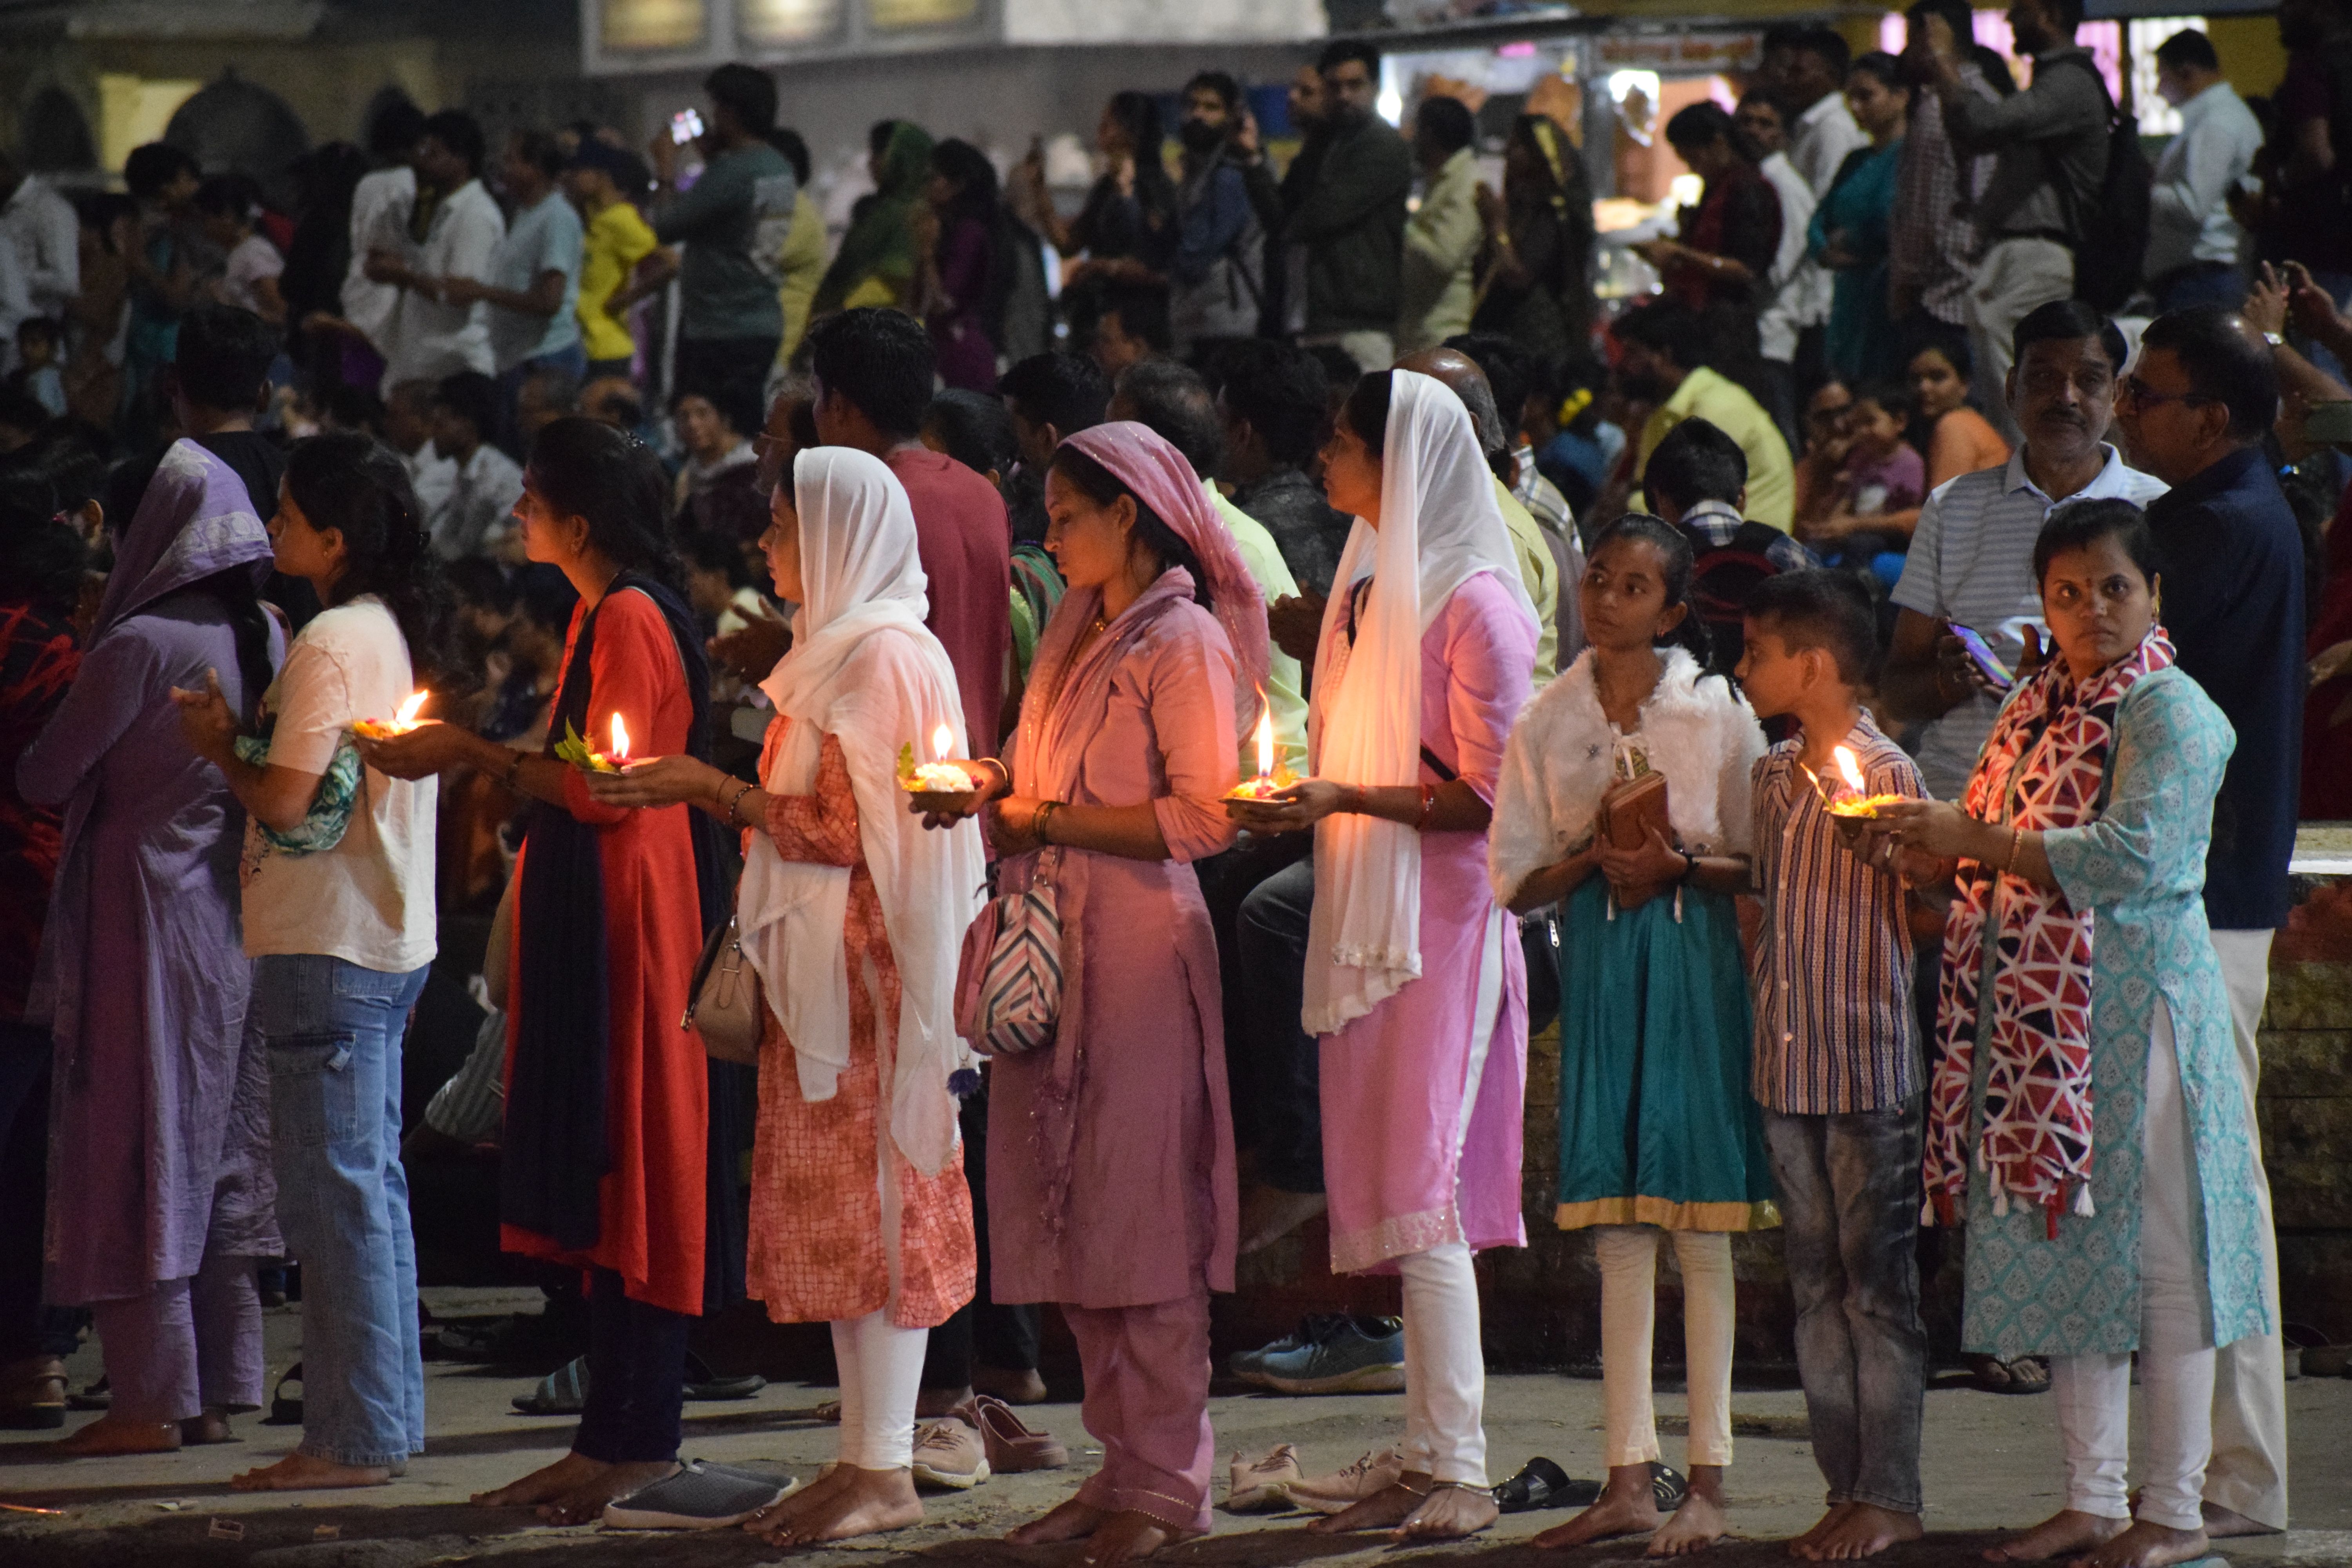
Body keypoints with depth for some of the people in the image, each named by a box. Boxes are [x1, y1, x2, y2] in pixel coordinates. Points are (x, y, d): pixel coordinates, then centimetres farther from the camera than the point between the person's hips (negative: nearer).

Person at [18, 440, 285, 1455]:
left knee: (137, 1153, -2)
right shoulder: (267, 641, 5)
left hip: (148, 923, -7)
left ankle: (151, 1397, -1)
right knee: (220, 1153, 11)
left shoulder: (138, 645, -15)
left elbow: (45, 779, -8)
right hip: (241, 919, 7)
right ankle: (218, 1388, 15)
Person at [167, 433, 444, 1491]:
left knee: (333, 1192, -6)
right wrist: (241, 738, 11)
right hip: (387, 940, 10)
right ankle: (387, 1417, 18)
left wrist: (221, 748, -1)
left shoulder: (330, 643, -16)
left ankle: (353, 1438, -5)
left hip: (327, 948, -10)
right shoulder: (396, 632, 13)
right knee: (370, 1184, 14)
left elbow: (287, 802, -18)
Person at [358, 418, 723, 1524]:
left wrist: (470, 753, -14)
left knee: (626, 1169, -7)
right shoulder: (600, 614, 17)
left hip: (628, 914, -10)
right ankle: (613, 1435, 12)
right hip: (586, 912, 10)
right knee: (598, 1180, 9)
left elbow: (607, 788, -19)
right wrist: (473, 758, 10)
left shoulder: (632, 619, -14)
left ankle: (637, 1441, -4)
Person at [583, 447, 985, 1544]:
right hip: (821, 962, 10)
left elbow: (849, 829, -19)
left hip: (866, 960, -10)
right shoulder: (834, 651, 18)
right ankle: (863, 1455, 12)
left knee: (870, 1205, -8)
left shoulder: (883, 657, -13)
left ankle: (887, 1473, -7)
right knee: (837, 1211, 9)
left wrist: (713, 790, -15)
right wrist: (707, 793, 12)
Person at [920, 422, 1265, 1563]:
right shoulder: (1080, 633, 19)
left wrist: (1051, 820, -12)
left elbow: (1201, 817, -14)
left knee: (1141, 1216, -7)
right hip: (1054, 951, 8)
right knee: (1073, 1214, 7)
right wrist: (1001, 792, 4)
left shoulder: (1184, 640, -6)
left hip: (1140, 946, -8)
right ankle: (1125, 1464, 12)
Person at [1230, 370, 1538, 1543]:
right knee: (1385, 1193, 6)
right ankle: (1422, 1464, 9)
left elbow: (1485, 796, -13)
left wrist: (1342, 801, -20)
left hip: (1441, 917, -8)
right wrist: (1291, 801, 7)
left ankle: (1461, 1472, -11)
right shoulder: (1370, 587, 16)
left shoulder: (1473, 599, -10)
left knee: (1423, 1193, -12)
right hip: (1361, 918, 9)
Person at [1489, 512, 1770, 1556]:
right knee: (1617, 1228, 4)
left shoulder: (1716, 711, -2)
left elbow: (1764, 862, -1)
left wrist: (1680, 865, -17)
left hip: (1696, 966, -3)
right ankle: (1629, 1479, 6)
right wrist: (1595, 858, -11)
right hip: (1597, 969, 3)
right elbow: (1515, 883, 6)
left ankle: (1708, 1481, 1)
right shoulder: (1548, 724, 6)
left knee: (1700, 1225, -2)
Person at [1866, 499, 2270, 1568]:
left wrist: (1974, 841, -20)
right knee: (2063, 1249, 9)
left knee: (2154, 1250, -4)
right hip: (2036, 1016, 7)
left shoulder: (2171, 713, -8)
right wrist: (1929, 852, 2)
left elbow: (2136, 856, -21)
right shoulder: (2034, 709, 16)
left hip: (2138, 1008, -7)